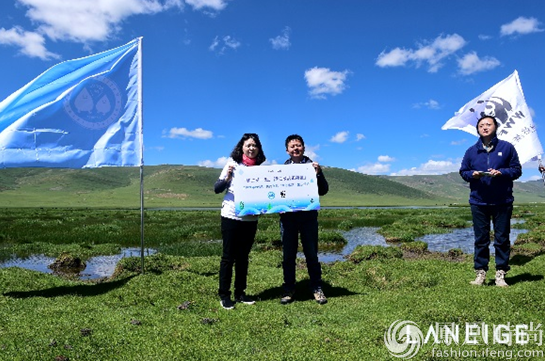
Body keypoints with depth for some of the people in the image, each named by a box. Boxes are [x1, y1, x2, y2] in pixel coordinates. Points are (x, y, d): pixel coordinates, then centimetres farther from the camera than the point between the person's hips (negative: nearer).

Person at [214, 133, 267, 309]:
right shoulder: (233, 164, -4)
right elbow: (217, 189, -6)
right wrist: (227, 177, -22)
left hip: (251, 218, 4)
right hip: (231, 216, -4)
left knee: (243, 256, 12)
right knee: (228, 256, 2)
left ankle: (240, 293, 23)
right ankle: (224, 295, 12)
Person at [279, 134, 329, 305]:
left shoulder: (312, 166, 4)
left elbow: (323, 191, -1)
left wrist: (318, 174, -16)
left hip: (308, 216, -1)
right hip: (287, 216, 2)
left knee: (311, 254, 5)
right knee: (288, 255, 8)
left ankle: (317, 289, 17)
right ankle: (289, 289, 19)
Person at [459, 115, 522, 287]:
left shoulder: (507, 147, 2)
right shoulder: (471, 151, 7)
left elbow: (517, 170, 3)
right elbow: (463, 171, 12)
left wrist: (501, 172, -15)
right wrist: (472, 174, -10)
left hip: (503, 202, -1)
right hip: (479, 202, 1)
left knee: (502, 239, 4)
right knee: (481, 239, 6)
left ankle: (500, 274, 14)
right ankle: (480, 273, 14)